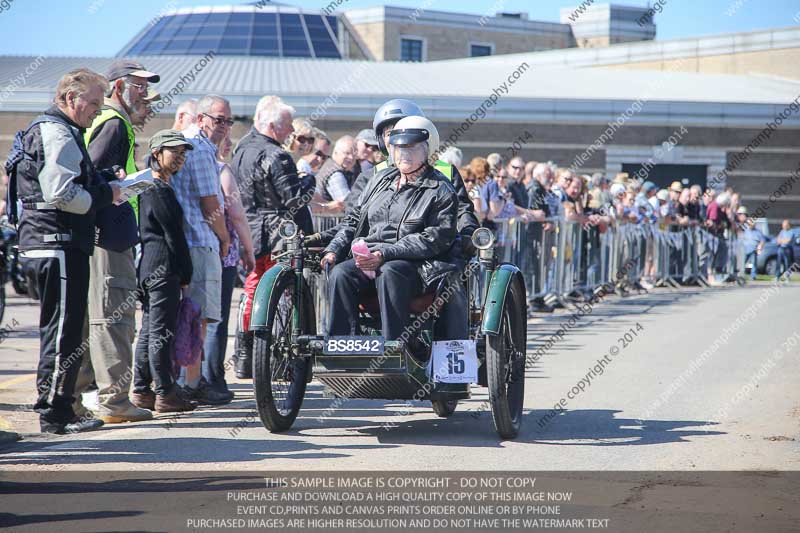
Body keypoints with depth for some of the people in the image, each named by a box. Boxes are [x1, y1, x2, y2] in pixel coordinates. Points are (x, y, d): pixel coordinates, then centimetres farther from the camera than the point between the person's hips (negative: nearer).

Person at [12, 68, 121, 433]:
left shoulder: (58, 131, 22)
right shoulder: (56, 133, -12)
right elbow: (61, 194, -22)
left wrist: (107, 182, 10)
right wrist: (106, 195, -10)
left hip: (47, 244, 11)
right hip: (58, 243, -11)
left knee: (60, 331, 15)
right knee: (64, 331, -9)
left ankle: (55, 410, 20)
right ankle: (55, 414, -7)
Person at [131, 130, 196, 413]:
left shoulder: (147, 188, 18)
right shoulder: (160, 191, -13)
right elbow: (174, 234, -14)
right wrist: (186, 273, -8)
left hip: (147, 267, 10)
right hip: (164, 267, -10)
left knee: (148, 331, 13)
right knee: (162, 332, -7)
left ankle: (141, 390, 16)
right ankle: (165, 394, -6)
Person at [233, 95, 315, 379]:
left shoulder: (242, 148, 10)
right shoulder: (273, 157, -18)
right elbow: (294, 198, -22)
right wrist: (309, 180, -4)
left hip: (249, 234, 9)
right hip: (278, 236, -9)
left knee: (252, 291, 14)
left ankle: (243, 360, 18)